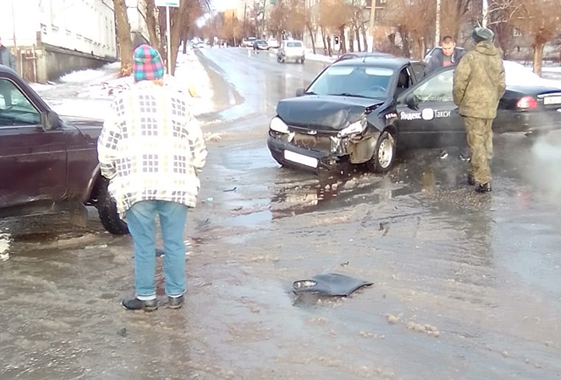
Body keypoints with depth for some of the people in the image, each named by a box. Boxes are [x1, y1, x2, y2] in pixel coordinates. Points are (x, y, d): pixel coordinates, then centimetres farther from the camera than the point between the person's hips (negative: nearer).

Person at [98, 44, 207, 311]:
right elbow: (197, 146, 4)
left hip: (136, 186, -1)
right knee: (174, 242, 11)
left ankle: (146, 297, 18)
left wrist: (113, 177, 16)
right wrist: (191, 174, 18)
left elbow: (106, 148, 1)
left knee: (143, 244, 9)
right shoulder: (177, 101, 2)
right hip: (175, 185, 1)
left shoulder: (122, 103, 0)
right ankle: (175, 294, 20)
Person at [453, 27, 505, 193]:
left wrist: (459, 101, -1)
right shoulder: (498, 59, 9)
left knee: (477, 144, -6)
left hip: (473, 107, -6)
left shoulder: (471, 57, -11)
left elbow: (459, 82, -15)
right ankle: (475, 173, 29)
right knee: (485, 142, 17)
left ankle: (483, 181, -10)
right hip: (490, 109, 7)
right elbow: (501, 85, 11)